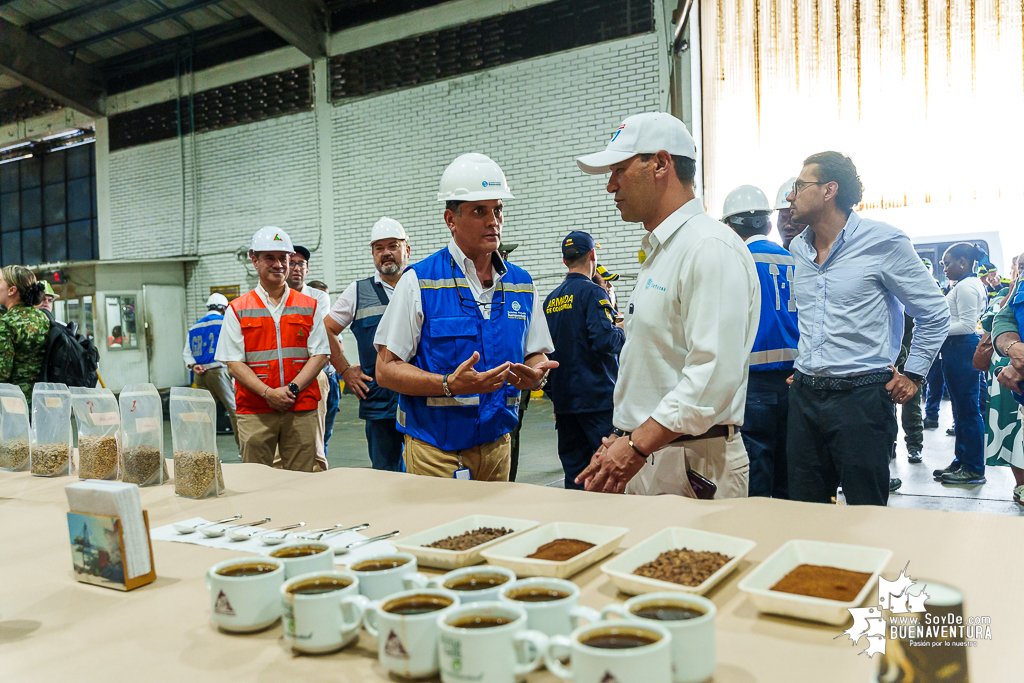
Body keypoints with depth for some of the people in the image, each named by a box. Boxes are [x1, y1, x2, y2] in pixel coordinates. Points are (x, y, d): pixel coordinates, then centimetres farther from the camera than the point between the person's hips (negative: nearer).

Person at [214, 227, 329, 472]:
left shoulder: (310, 307, 10)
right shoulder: (237, 309, 7)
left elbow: (320, 355, 4)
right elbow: (234, 363, 1)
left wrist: (292, 389, -11)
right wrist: (268, 393, -13)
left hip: (302, 410, 1)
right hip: (254, 411, -1)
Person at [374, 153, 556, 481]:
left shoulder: (521, 284, 6)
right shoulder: (419, 282, -8)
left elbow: (538, 354, 13)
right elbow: (386, 369, -10)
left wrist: (533, 375, -12)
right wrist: (450, 384, -24)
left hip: (497, 444, 4)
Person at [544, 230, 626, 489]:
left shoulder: (550, 300, 12)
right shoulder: (592, 293, -10)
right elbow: (605, 340, -22)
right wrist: (620, 333, -1)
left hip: (563, 397, 7)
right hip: (597, 398, -7)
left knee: (573, 473, 11)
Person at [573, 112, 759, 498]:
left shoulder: (711, 248, -14)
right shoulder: (659, 251, 18)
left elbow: (714, 374, -24)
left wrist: (636, 446, -22)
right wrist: (621, 439, 13)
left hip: (690, 468, -9)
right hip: (643, 457, 9)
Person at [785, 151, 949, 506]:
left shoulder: (884, 242, -6)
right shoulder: (799, 247, 12)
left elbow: (935, 313, 1)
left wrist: (913, 374, 1)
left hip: (862, 395, -5)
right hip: (805, 394, 6)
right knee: (805, 512, 10)